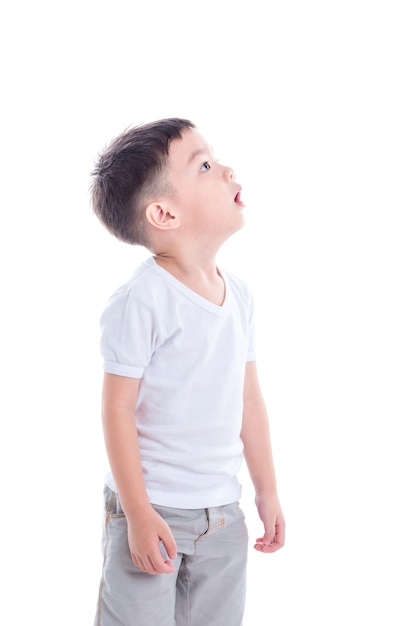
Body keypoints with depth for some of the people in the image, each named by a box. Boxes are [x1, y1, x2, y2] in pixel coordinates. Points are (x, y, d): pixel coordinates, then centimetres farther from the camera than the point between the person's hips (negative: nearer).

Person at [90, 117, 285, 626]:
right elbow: (118, 409, -16)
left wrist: (266, 492, 13)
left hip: (223, 514, 7)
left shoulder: (238, 294, 3)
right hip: (153, 512, -6)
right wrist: (138, 514, -16)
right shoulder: (141, 302, -18)